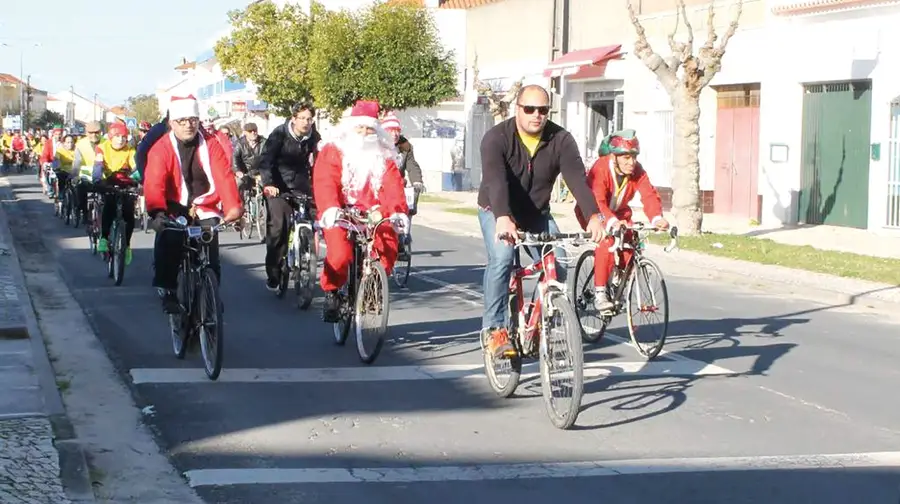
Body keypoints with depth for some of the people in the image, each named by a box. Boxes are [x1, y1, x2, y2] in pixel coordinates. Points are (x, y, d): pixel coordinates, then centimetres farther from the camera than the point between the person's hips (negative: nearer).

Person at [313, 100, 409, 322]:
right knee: (340, 254, -27)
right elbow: (324, 182, -12)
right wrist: (330, 209, -32)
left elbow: (392, 185, -3)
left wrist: (398, 212, -22)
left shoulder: (383, 156, 12)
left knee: (388, 245, -24)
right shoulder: (333, 151, 3)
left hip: (372, 214, 3)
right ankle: (331, 291, 2)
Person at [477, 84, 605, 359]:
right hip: (497, 213, -3)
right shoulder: (497, 138, -22)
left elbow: (577, 179, -28)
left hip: (537, 214, 3)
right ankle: (493, 328, -18)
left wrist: (594, 216, -45)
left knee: (558, 264, -16)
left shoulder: (561, 140, -14)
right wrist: (503, 219, -56)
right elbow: (496, 180, -38)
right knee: (501, 257, -29)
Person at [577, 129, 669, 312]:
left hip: (619, 213, 5)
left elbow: (649, 194, -29)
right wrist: (612, 222, -60)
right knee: (606, 242, -30)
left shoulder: (637, 170, -17)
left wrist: (657, 218, -49)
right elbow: (597, 201, -42)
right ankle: (600, 293, -23)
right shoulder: (601, 168, -31)